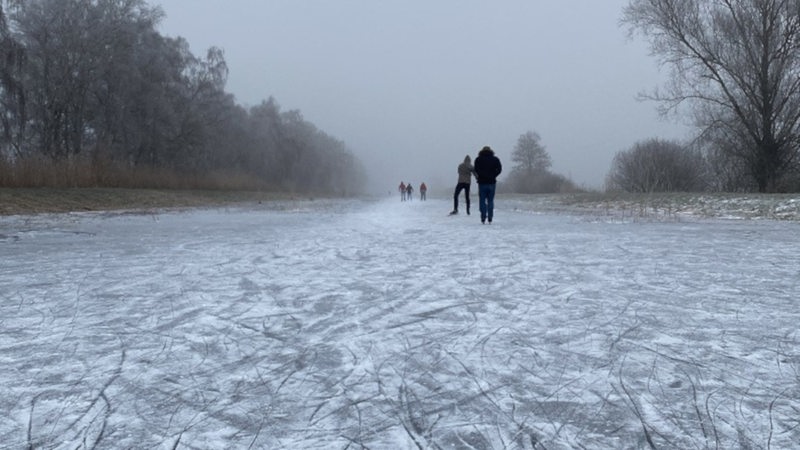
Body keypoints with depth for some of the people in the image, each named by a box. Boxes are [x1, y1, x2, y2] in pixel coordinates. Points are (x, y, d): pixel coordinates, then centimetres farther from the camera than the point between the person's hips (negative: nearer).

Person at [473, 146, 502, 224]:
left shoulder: (478, 159, 2)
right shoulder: (495, 159, 6)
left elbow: (476, 170, -11)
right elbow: (499, 169, -5)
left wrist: (480, 176, 0)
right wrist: (492, 176, 1)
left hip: (482, 182, -2)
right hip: (492, 182, 2)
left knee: (482, 201, 3)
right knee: (490, 201, 8)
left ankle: (483, 218, -4)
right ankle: (490, 218, 5)